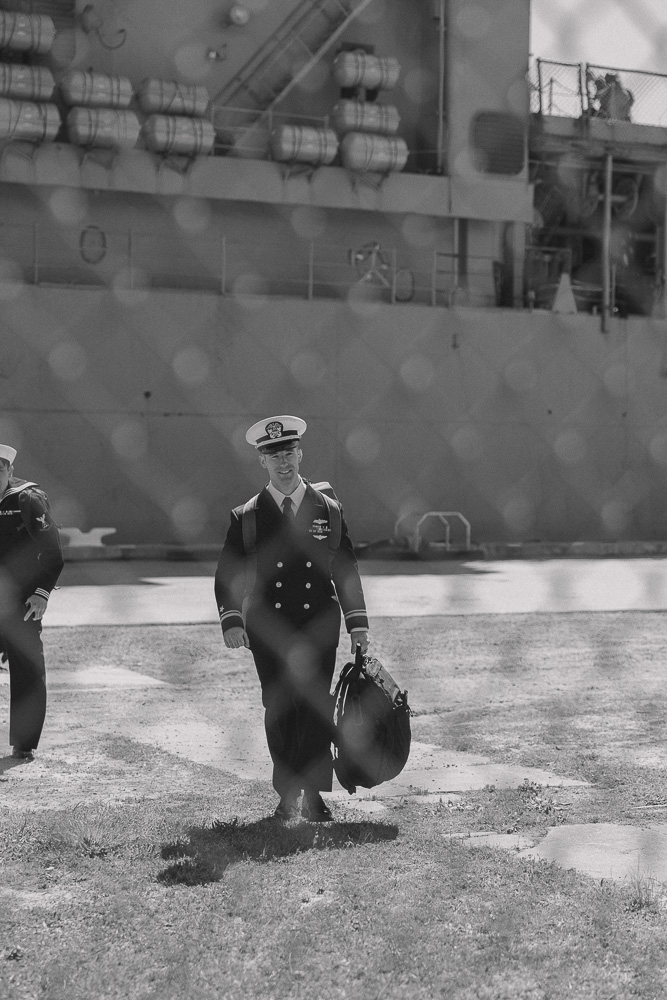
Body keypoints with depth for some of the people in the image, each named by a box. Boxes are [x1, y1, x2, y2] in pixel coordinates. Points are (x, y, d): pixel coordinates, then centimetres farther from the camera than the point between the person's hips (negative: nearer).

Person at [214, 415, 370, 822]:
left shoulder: (328, 509, 7)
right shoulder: (246, 516, 4)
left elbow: (346, 571, 11)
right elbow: (228, 573, 3)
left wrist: (358, 625, 7)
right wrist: (231, 620, -13)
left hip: (318, 625, 0)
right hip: (267, 627, 0)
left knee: (316, 706, -8)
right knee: (279, 710, 3)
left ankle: (313, 792, -1)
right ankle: (288, 793, 13)